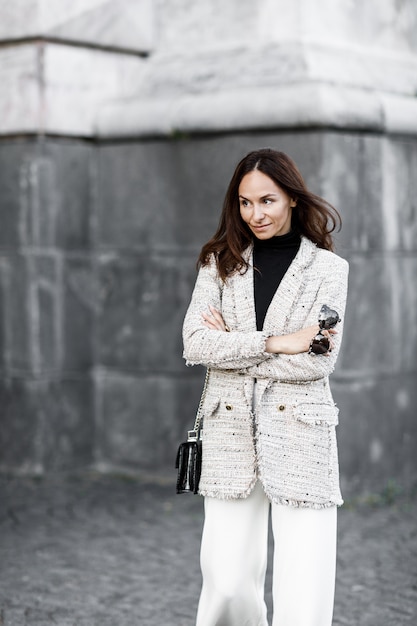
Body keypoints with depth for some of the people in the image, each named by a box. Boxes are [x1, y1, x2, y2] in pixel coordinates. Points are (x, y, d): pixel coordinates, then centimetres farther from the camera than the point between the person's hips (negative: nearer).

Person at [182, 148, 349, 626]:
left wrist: (232, 344, -6)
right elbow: (195, 343, -4)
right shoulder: (220, 261, 9)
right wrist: (275, 343, -12)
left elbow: (317, 361, -9)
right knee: (227, 584, 3)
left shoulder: (327, 268, 2)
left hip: (299, 431, -2)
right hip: (231, 430, 2)